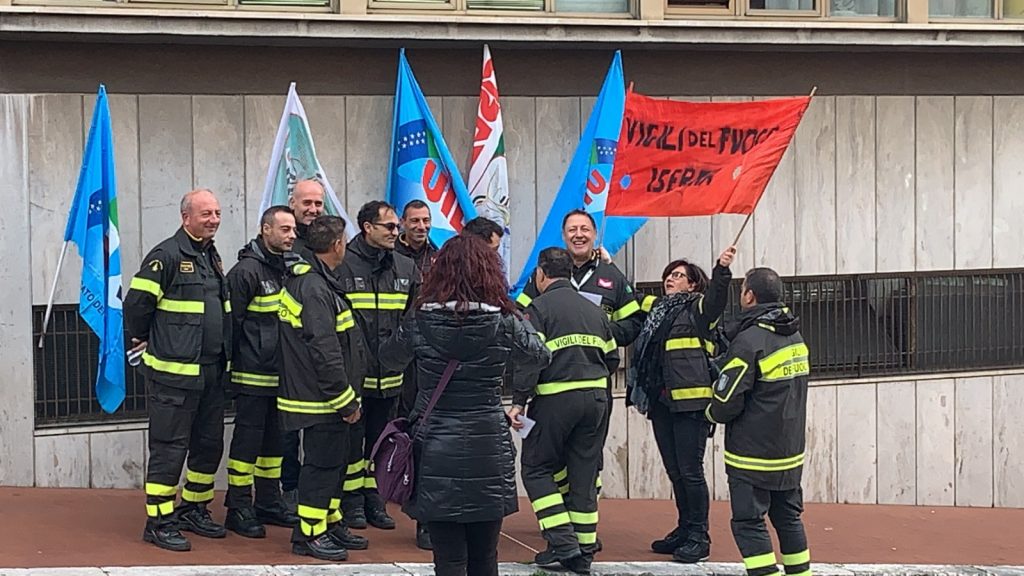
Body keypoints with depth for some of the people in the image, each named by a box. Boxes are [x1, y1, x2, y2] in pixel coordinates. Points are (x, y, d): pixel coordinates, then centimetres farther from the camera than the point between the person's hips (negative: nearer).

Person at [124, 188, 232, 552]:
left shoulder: (213, 257, 15)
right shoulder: (167, 256, -13)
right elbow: (136, 302, -13)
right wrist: (143, 340, 0)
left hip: (211, 372, 9)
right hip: (174, 372, -9)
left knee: (209, 444, 14)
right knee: (169, 448, -5)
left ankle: (194, 510, 28)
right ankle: (159, 522, 2)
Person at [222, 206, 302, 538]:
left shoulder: (286, 269, 13)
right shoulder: (247, 270, -13)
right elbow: (232, 321, -14)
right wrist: (233, 366, -13)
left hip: (279, 374, 8)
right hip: (253, 376, -8)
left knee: (274, 439, 14)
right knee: (247, 440, -3)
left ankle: (269, 503, 24)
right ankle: (238, 509, 3)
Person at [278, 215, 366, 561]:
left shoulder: (312, 281, 14)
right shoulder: (314, 289, -20)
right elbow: (325, 352, -24)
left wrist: (347, 397, 21)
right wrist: (346, 401, -18)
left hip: (323, 397, 10)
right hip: (321, 401, -10)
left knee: (334, 461, 18)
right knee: (321, 463, -2)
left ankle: (330, 524, 28)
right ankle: (309, 535, 5)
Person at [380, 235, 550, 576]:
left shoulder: (420, 322, -5)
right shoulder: (503, 324, -6)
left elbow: (389, 358, 14)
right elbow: (539, 358, 13)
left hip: (435, 450, 0)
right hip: (488, 451, 1)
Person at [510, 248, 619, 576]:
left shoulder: (539, 308, -4)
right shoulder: (594, 311, 15)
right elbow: (612, 358, 17)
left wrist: (518, 401, -12)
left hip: (555, 399, -6)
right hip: (596, 398, 6)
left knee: (536, 468, 7)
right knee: (584, 474, 10)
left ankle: (563, 541, -5)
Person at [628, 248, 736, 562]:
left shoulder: (698, 309, 1)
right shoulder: (657, 312, 21)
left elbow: (717, 299, -20)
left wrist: (722, 270, -38)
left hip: (690, 402, -7)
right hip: (661, 403, 7)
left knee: (690, 471, -6)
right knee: (674, 471, 13)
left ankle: (699, 536, 1)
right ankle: (684, 529, 23)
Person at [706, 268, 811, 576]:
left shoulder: (749, 341, -18)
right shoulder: (796, 337, 7)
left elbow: (726, 404, -18)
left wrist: (711, 413, 3)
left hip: (753, 455, -8)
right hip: (790, 452, 8)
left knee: (749, 522, -3)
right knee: (788, 518, 16)